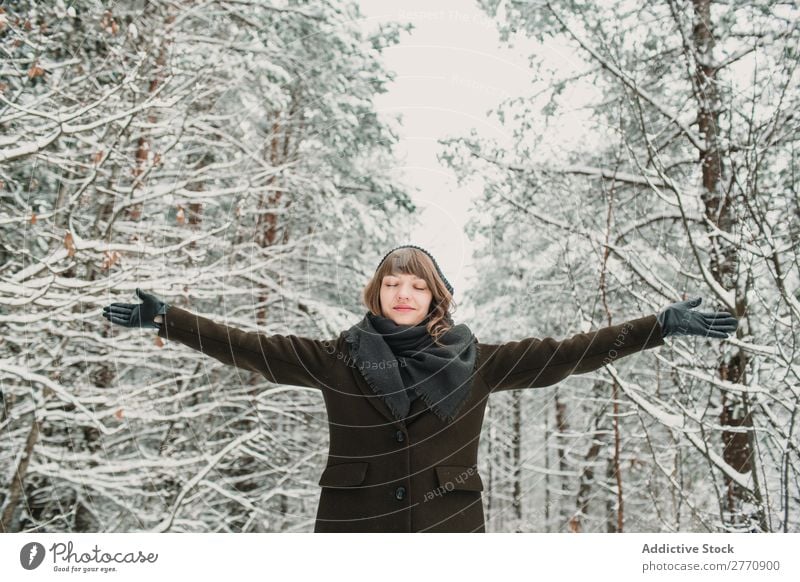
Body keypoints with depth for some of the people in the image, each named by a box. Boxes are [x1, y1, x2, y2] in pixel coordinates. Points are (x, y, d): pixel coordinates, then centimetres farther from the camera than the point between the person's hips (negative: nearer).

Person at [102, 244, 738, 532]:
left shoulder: (477, 363, 1)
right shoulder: (336, 360, 1)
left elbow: (566, 352, -1)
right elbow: (251, 346, 1)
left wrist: (661, 326, -3)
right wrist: (166, 318, -1)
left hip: (448, 527, 0)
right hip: (354, 525, 0)